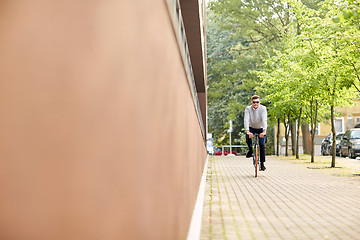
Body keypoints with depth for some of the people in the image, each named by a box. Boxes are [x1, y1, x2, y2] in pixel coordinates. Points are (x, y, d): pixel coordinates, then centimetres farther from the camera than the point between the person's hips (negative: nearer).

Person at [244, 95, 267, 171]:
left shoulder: (263, 108, -21)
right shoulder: (248, 109, -19)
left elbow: (264, 120, -32)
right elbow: (246, 120, -31)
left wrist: (264, 131, -47)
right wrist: (248, 131, -46)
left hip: (260, 129, 0)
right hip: (251, 128, 0)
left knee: (262, 144, -14)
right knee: (248, 139, -29)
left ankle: (262, 163, -2)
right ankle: (250, 150, 2)